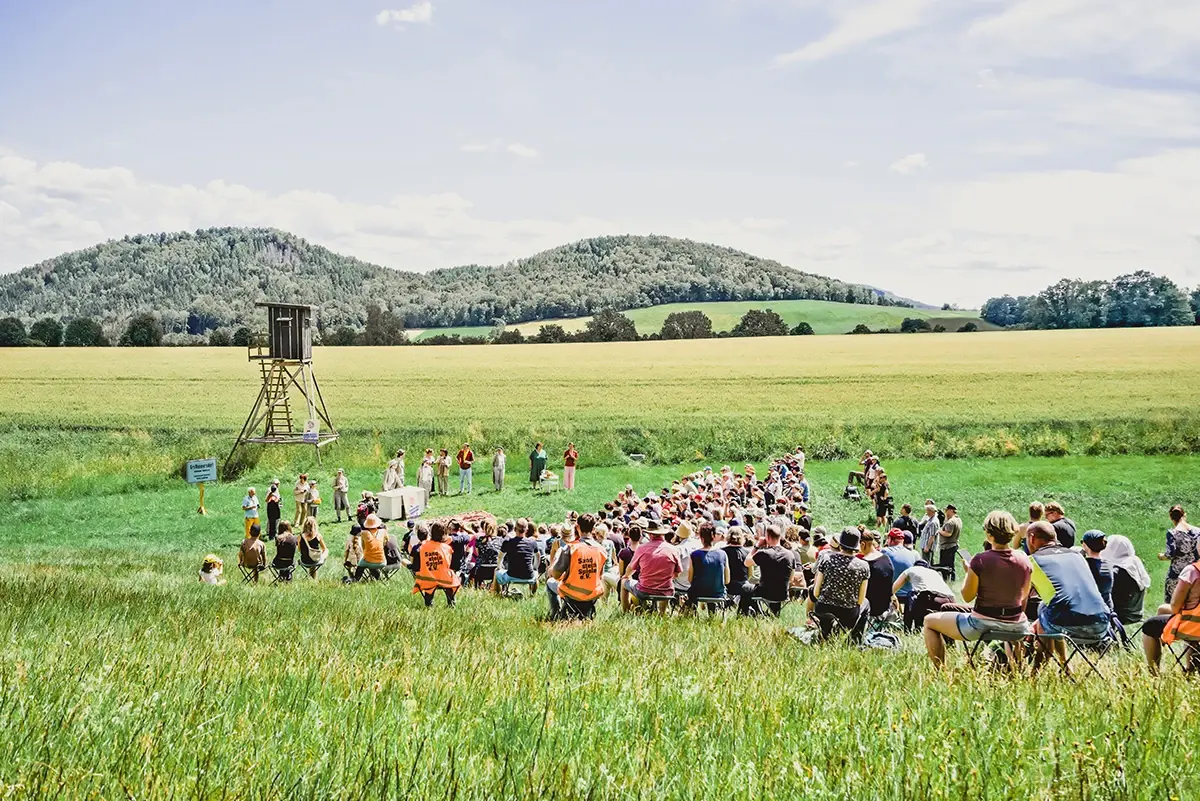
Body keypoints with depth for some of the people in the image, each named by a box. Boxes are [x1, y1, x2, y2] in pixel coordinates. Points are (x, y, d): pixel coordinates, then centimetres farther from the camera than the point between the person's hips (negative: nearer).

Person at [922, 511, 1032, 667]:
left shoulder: (980, 560, -16)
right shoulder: (1024, 560, -4)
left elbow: (967, 596, -7)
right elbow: (1023, 595, 10)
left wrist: (968, 572, 8)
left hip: (982, 624, -4)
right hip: (1016, 626, 5)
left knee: (929, 622, 16)